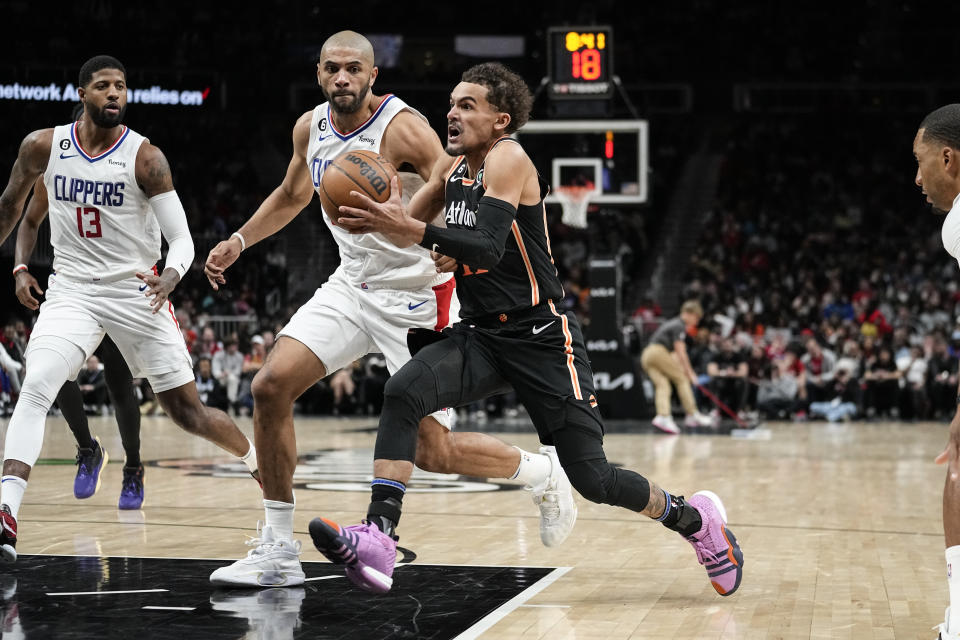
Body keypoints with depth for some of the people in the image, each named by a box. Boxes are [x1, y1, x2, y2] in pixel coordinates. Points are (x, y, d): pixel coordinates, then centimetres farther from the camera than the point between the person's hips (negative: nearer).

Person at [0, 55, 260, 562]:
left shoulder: (145, 157, -11)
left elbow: (181, 237, -11)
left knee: (187, 411, 3)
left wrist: (170, 277, -32)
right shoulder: (43, 147, -4)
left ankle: (261, 462, 31)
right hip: (72, 290, 1)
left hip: (137, 292, -1)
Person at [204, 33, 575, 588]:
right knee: (271, 386, -9)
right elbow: (292, 195, 24)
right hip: (353, 285, 7)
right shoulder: (310, 128, 3)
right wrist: (238, 242, 18)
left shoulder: (403, 128, -20)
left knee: (433, 451, -6)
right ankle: (278, 553, 0)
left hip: (417, 293, -7)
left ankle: (545, 472, 23)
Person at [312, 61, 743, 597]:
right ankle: (378, 540, -28)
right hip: (482, 336, 7)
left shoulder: (508, 158, -15)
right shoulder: (453, 168, 8)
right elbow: (406, 228, 21)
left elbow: (489, 248, -29)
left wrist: (410, 229, -38)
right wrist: (385, 215, -3)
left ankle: (696, 518, 22)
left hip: (542, 339, -7)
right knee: (403, 393, -21)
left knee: (592, 478, -5)